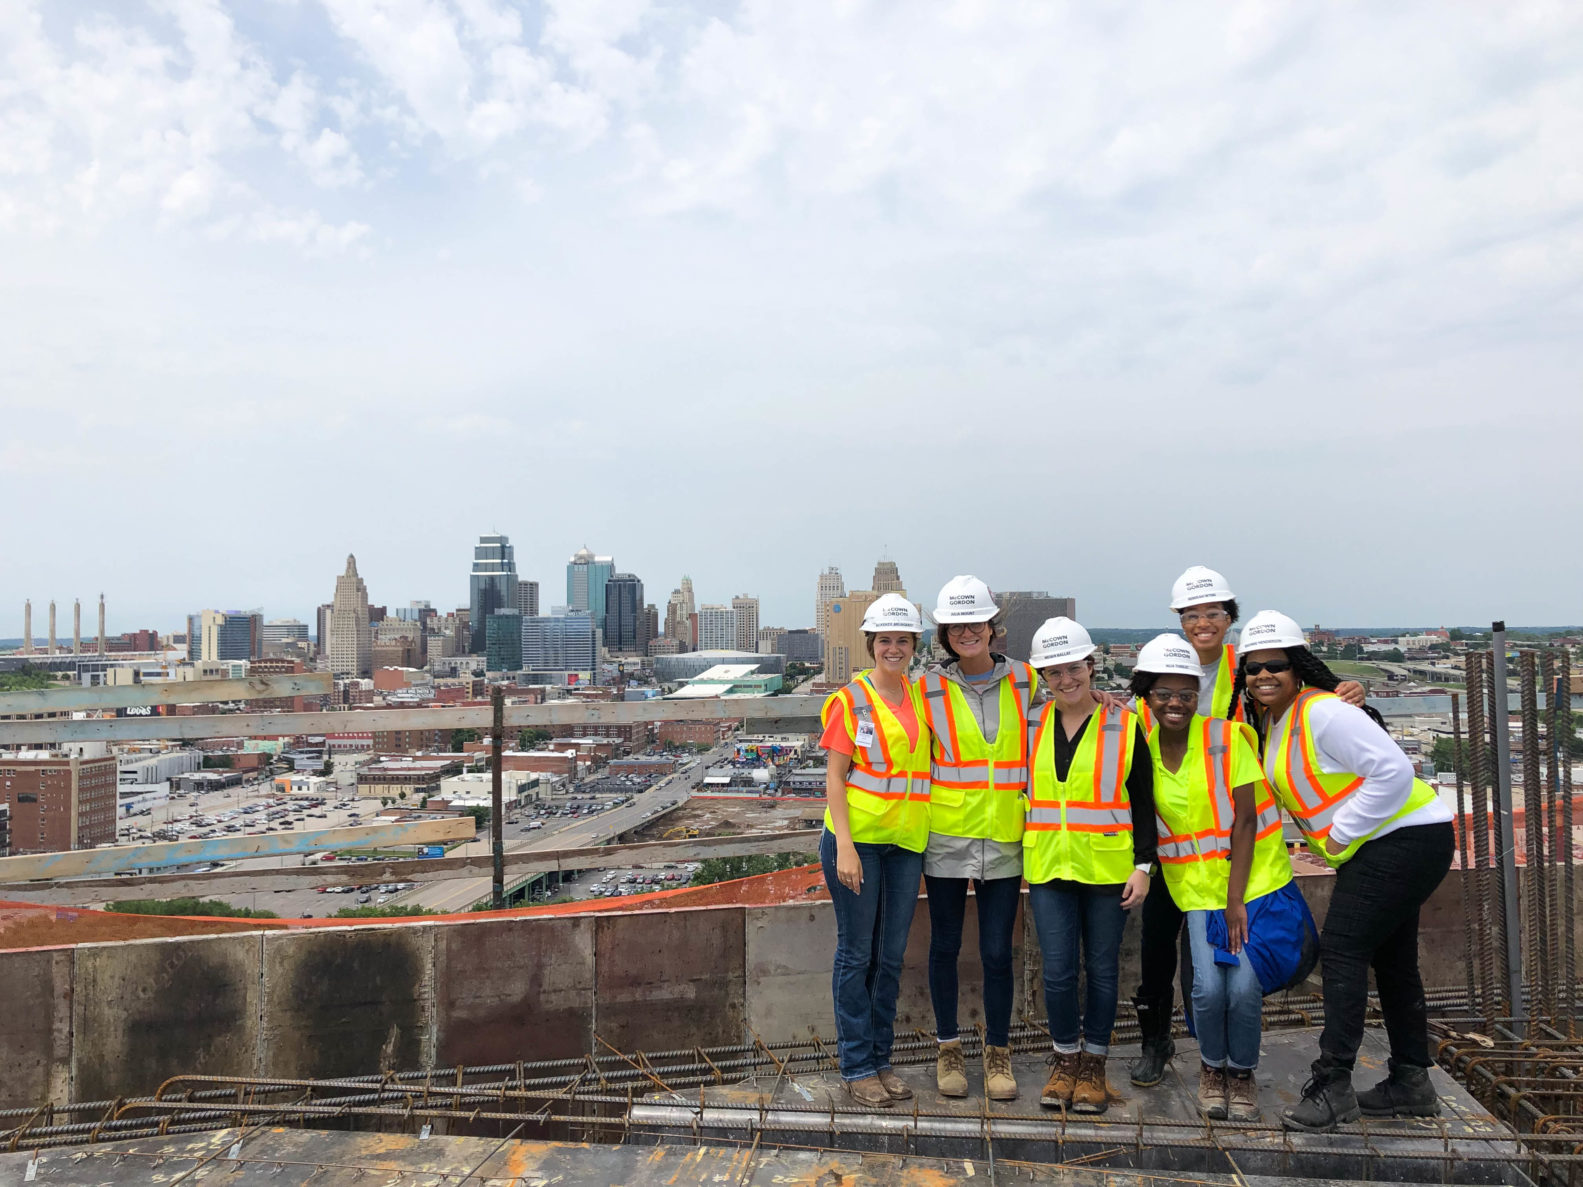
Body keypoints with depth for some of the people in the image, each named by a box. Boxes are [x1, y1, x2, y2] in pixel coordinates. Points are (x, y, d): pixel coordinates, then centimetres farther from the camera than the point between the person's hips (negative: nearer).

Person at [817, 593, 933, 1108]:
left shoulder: (920, 697, 10)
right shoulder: (850, 700, -5)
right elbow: (834, 777, -8)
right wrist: (844, 847, -14)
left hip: (906, 841, 5)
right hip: (857, 838, -5)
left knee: (891, 956, 11)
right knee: (856, 954, 4)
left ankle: (881, 1059, 24)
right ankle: (856, 1066, 15)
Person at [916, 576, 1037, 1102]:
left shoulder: (1024, 681, 3)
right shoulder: (930, 688, -2)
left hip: (1004, 839, 1)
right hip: (946, 836, -1)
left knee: (997, 952, 5)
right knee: (945, 946, 11)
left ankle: (998, 1054, 24)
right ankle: (949, 1050, 28)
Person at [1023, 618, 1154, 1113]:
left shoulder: (1124, 725, -2)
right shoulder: (1032, 725, 5)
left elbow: (1143, 803, 0)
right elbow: (1018, 790, 14)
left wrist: (1143, 866, -5)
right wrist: (1019, 858, 11)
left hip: (1108, 868, -1)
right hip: (1048, 868, 2)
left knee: (1101, 970, 8)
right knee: (1057, 971, 0)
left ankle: (1094, 1064, 25)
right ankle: (1065, 1059, 21)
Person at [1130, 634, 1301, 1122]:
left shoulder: (1226, 737, -11)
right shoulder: (1143, 747, -2)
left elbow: (1244, 821, -11)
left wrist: (1235, 901, -13)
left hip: (1254, 880, -2)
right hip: (1197, 887, 2)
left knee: (1244, 987, -11)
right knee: (1208, 987, -11)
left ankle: (1242, 1074, 18)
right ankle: (1212, 1068, 20)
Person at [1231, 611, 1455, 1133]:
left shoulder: (1323, 713, -20)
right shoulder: (1270, 726, 8)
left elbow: (1393, 772, -25)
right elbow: (1299, 791, 24)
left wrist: (1340, 835, -20)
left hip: (1405, 838, -10)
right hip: (1378, 848, 10)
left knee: (1341, 949, -12)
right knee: (1391, 959, 16)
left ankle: (1332, 1087, -7)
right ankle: (1411, 1084, 29)